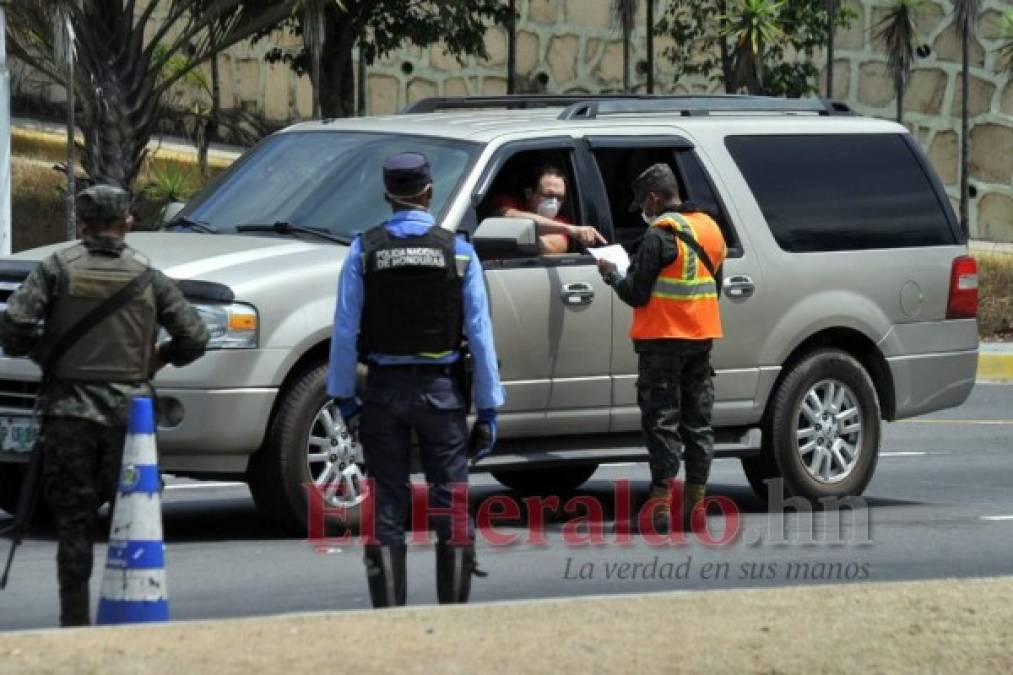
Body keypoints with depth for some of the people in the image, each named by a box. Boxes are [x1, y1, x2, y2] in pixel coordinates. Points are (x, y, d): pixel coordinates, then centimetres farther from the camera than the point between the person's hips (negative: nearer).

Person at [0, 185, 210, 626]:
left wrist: (39, 352, 9)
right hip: (128, 409, 1)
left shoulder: (57, 269, 0)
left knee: (74, 522, 2)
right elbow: (194, 337, 4)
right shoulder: (148, 277, 5)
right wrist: (158, 359, 20)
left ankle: (75, 620, 0)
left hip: (69, 411, -1)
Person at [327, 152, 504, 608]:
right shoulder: (457, 250, -3)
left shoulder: (364, 250, -3)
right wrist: (488, 409, 0)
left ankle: (388, 616, 3)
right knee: (451, 505, 6)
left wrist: (343, 396, 3)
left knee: (386, 508, 5)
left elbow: (345, 332, -5)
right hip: (441, 390, -1)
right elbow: (479, 335, -4)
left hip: (383, 390, 1)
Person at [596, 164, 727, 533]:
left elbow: (635, 293, -14)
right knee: (698, 421, 10)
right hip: (702, 337, 7)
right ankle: (695, 503, 12)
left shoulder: (660, 235, -15)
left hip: (663, 339, -7)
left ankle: (661, 501, -7)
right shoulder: (709, 229, 10)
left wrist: (610, 274, 3)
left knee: (661, 420, -3)